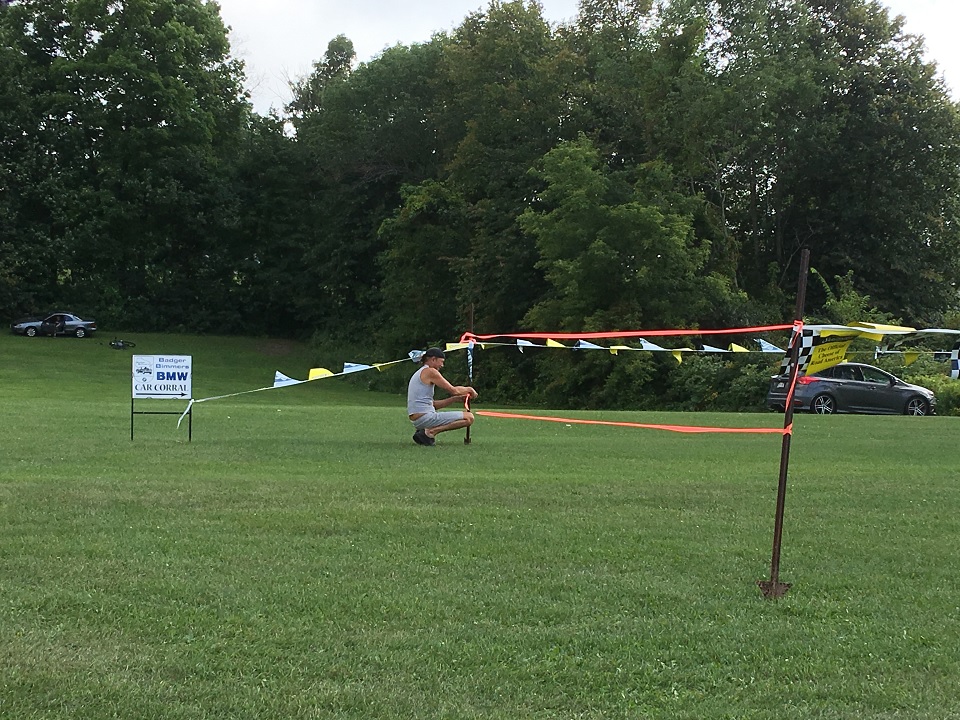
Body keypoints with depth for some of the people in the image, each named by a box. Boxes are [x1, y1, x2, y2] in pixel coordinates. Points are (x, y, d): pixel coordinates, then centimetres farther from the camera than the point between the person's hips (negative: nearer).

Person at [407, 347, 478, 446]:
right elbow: (454, 390, -7)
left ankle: (423, 431, 11)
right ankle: (431, 431, -14)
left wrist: (455, 399, 16)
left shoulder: (419, 373, 22)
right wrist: (469, 389, 12)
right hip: (424, 417, -10)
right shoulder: (430, 371, -6)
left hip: (416, 419, 10)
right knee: (469, 417, -11)